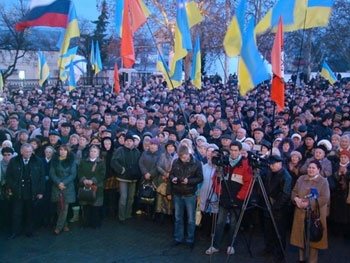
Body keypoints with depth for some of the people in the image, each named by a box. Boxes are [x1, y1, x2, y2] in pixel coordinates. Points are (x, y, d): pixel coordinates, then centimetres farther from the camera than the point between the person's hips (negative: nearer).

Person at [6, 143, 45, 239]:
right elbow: (8, 176, 6)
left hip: (32, 193, 0)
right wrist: (10, 188, 0)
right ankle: (15, 232, 19)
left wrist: (41, 191, -3)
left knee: (29, 213, 11)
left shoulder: (38, 162, -2)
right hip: (17, 192, 0)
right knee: (16, 213, 6)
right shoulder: (13, 161, 0)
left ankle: (29, 231, 25)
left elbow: (42, 178, 0)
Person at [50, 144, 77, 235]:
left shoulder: (72, 161, 1)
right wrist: (58, 183, -13)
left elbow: (73, 174, -3)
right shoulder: (54, 160, 6)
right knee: (59, 207, 4)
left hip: (68, 186, -2)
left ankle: (59, 227, 0)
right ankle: (65, 225, 18)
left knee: (64, 208, -5)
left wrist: (64, 183, -14)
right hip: (57, 186, 2)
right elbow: (52, 173, 1)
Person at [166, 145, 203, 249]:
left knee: (191, 219, 7)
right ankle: (178, 238, 27)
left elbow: (200, 178, -8)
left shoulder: (196, 163, -10)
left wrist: (189, 181, -23)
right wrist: (173, 178, -14)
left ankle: (190, 239, 21)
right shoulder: (176, 162, -2)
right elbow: (171, 174, 8)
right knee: (178, 218, 14)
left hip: (190, 195, -3)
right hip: (177, 194, 3)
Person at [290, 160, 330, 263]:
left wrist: (309, 203, -20)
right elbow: (294, 192, 10)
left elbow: (325, 198, -13)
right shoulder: (301, 179, 9)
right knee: (301, 235, 12)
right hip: (301, 212, 4)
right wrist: (296, 199, -13)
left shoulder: (323, 181, -4)